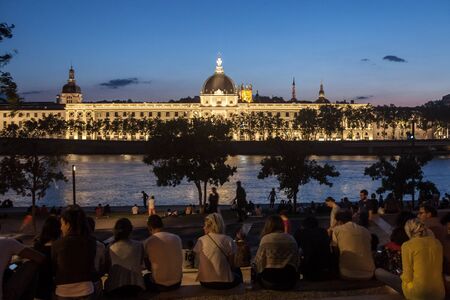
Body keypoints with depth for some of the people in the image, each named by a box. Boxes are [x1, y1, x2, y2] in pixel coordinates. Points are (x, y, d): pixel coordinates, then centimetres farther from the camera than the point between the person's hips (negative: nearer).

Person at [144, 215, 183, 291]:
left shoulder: (147, 242, -9)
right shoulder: (177, 238, 0)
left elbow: (148, 266, 3)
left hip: (159, 285, -3)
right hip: (177, 283, 3)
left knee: (145, 277, 25)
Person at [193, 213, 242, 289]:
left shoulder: (201, 241, -4)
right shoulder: (229, 241, -8)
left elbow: (200, 262, 2)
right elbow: (232, 265, -3)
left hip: (205, 282, 3)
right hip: (225, 283, -3)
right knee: (237, 270, 31)